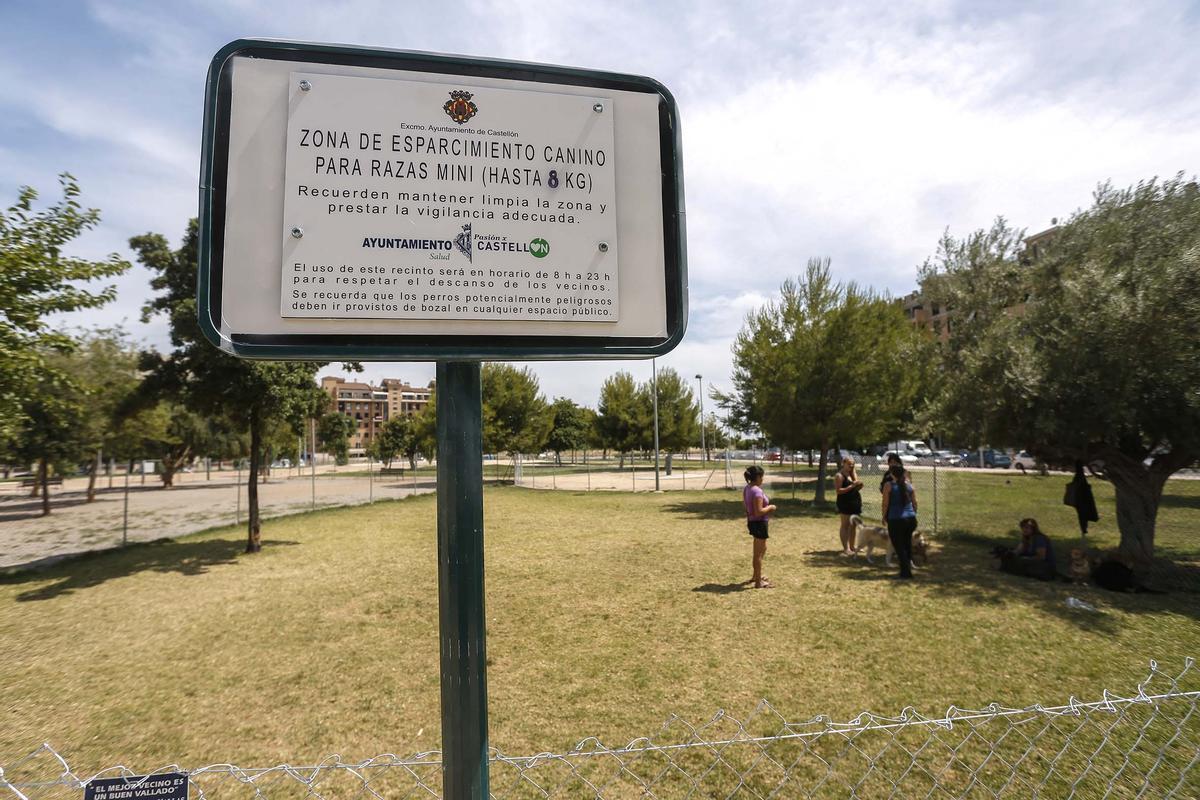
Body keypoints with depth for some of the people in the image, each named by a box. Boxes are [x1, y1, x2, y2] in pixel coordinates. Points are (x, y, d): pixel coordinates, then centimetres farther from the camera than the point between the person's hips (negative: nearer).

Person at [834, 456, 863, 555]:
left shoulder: (853, 474, 15)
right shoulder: (839, 475, -9)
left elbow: (856, 487, 15)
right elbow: (838, 491, -17)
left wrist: (859, 486, -6)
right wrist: (851, 486, -22)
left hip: (855, 503, 8)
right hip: (845, 503, -8)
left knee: (853, 526, 14)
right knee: (845, 526, -5)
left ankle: (852, 546, 23)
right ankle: (846, 548, -5)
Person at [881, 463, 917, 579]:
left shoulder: (888, 485, -8)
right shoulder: (909, 485, 5)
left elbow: (885, 503, -7)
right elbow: (915, 503, 9)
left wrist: (884, 517, 5)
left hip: (895, 520, -5)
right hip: (911, 518, 5)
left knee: (899, 546, 5)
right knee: (907, 544, 22)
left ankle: (906, 572, 4)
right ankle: (909, 564, 31)